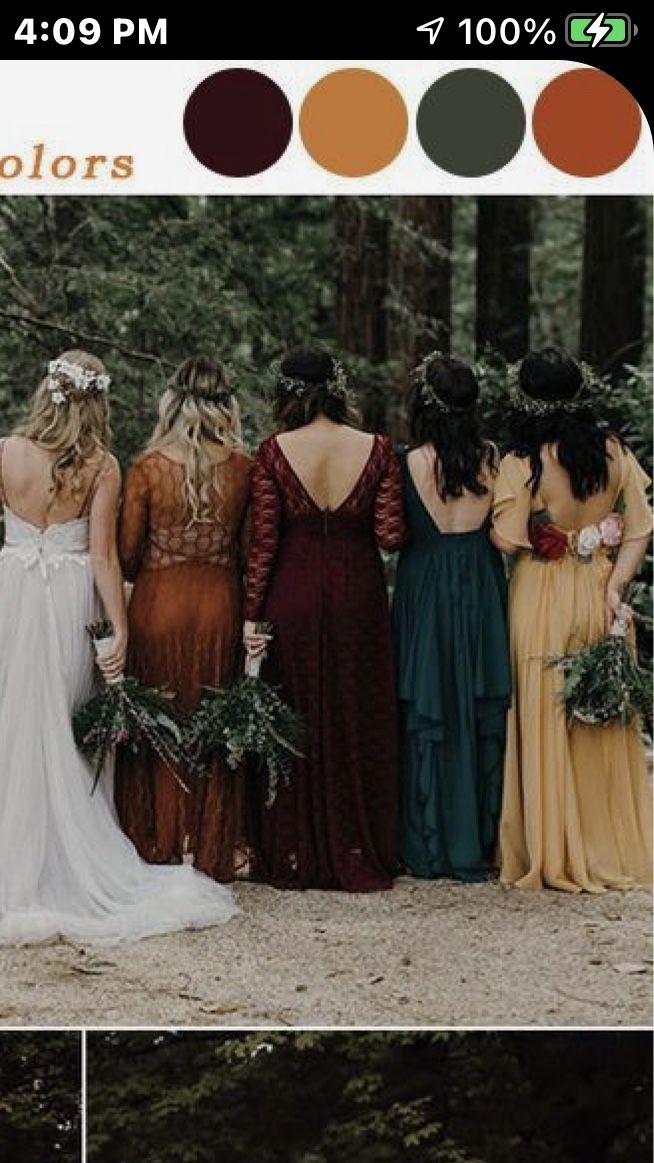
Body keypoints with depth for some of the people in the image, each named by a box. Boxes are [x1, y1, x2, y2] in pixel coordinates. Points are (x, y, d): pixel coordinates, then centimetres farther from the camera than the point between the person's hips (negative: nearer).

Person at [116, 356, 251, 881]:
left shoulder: (148, 468, -8)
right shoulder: (242, 467, -6)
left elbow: (127, 555, -3)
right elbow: (251, 551, -1)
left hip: (159, 602, -1)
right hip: (220, 603, 1)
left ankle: (158, 844, 15)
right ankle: (210, 849, 18)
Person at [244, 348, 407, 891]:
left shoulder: (275, 452, -7)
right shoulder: (376, 450, -6)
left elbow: (263, 541, -8)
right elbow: (391, 535, -8)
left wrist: (252, 614, -3)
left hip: (292, 596, -1)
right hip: (358, 596, 1)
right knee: (358, 724, 11)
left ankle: (293, 859, 15)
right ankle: (359, 856, 17)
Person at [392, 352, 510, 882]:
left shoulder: (409, 463, -12)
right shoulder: (493, 458, -4)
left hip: (426, 590, -2)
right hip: (484, 593, 3)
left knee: (428, 717, 5)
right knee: (482, 715, 10)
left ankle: (429, 848, 9)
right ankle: (477, 847, 15)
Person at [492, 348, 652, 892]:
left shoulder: (522, 464, -14)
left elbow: (508, 541, -15)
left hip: (544, 603, -4)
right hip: (599, 597, 4)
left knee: (547, 727, 5)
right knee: (604, 726, 14)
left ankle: (554, 856, 11)